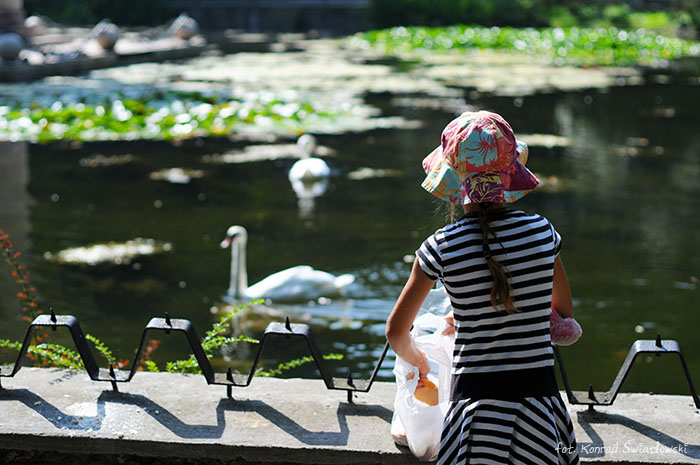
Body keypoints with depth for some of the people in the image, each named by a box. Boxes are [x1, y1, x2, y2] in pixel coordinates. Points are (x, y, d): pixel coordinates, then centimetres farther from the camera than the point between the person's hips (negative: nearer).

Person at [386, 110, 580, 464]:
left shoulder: (441, 247, -9)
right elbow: (564, 312, 13)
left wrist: (415, 358, 24)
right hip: (537, 392, 2)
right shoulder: (541, 232, -3)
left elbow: (396, 331, 1)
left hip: (474, 397, -2)